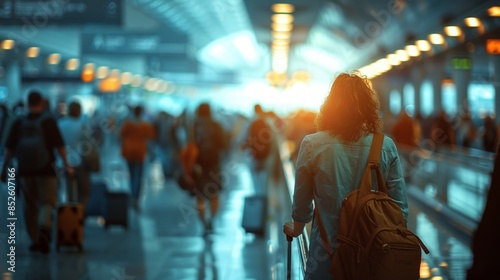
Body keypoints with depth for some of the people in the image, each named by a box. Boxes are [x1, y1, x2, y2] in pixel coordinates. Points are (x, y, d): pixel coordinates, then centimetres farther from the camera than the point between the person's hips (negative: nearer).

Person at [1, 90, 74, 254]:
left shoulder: (19, 123, 1)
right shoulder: (48, 121, -4)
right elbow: (59, 146, -7)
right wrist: (66, 165, -1)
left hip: (25, 170, 2)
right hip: (46, 169, -2)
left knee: (30, 205, 12)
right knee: (47, 202, 3)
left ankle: (35, 240, 15)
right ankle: (44, 229, -24)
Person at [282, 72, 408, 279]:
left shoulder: (312, 145, -10)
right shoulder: (386, 147, -7)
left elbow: (301, 203, 0)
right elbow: (400, 208, -3)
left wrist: (296, 228, 21)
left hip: (326, 257, -1)